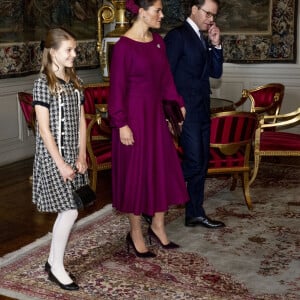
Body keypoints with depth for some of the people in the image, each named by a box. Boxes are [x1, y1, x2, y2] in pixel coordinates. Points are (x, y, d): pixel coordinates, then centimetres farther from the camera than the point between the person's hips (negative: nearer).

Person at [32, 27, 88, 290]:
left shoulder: (75, 82, 9)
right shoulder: (43, 84, -12)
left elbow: (81, 121, 10)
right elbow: (44, 129, -15)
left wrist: (81, 156, 1)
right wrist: (61, 164, -17)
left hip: (73, 155, 7)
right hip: (52, 156, -6)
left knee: (66, 211, 8)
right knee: (70, 211, -8)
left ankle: (53, 262, 23)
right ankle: (57, 267, 8)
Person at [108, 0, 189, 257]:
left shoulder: (158, 41, 7)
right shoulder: (124, 46, -14)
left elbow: (166, 78, 12)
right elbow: (117, 88, -14)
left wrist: (178, 105, 11)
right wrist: (121, 124, -16)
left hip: (155, 114, 7)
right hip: (134, 116, -7)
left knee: (164, 169, 11)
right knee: (136, 173, 3)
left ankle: (158, 227, 27)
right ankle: (135, 234, 19)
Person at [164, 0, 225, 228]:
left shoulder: (203, 39, 16)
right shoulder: (177, 35, -9)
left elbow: (215, 73, 14)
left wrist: (216, 45, 0)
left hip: (202, 111, 9)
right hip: (186, 111, -9)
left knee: (202, 164, 10)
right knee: (194, 162, -11)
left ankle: (195, 213, 20)